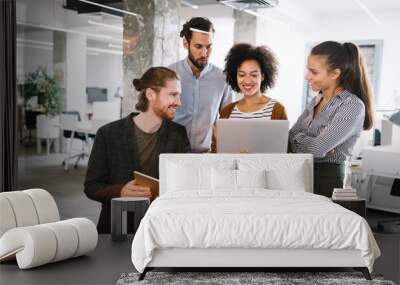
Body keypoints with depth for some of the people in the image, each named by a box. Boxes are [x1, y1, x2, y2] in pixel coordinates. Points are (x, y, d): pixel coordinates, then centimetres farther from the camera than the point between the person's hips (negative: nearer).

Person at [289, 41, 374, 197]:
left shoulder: (352, 106, -15)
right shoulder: (317, 100, 10)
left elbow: (317, 148, -22)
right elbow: (290, 136, 2)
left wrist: (298, 138, -4)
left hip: (327, 180, -6)